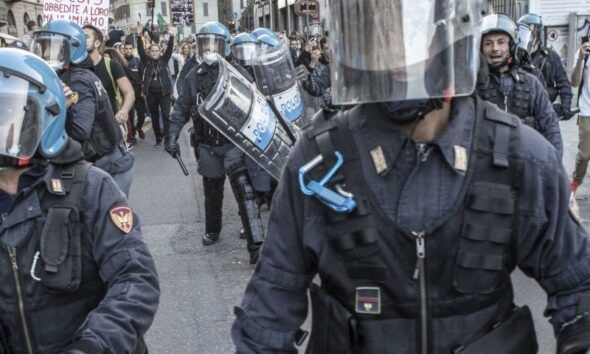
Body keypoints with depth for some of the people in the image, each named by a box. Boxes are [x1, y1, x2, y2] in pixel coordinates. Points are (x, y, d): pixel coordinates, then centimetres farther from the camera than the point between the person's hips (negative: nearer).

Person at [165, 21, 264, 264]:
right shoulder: (194, 76, 4)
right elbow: (181, 109, 9)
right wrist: (172, 135, 0)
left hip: (234, 143, -3)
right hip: (207, 146, 4)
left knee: (243, 191, -12)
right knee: (212, 192, 17)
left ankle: (256, 243, -13)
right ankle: (212, 231, 38)